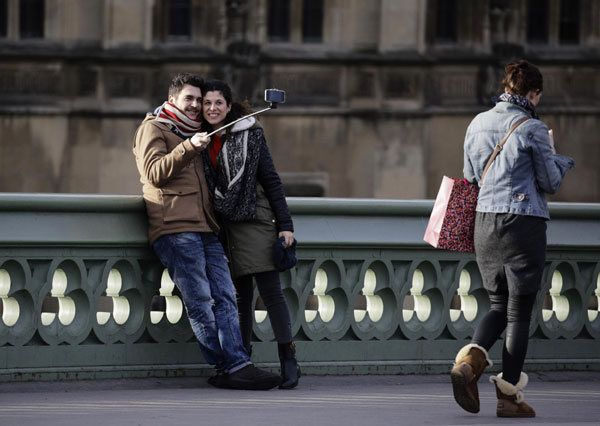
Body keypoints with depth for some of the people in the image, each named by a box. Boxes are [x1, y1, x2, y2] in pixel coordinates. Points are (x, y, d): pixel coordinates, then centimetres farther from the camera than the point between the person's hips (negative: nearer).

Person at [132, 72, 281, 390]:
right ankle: (229, 367, -13)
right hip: (175, 229, -8)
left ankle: (237, 367, -13)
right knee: (200, 302, -10)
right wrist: (188, 148, -21)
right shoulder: (153, 128, 7)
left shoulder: (194, 132, 30)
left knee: (224, 298, -5)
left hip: (205, 227, 8)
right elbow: (155, 172, -10)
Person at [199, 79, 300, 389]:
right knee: (240, 296, 5)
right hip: (225, 226, 4)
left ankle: (288, 363, -6)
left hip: (255, 221, -4)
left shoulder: (250, 134, -1)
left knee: (270, 291, -8)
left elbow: (270, 180, -1)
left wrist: (285, 225, -5)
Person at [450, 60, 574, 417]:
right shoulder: (532, 129, -9)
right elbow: (551, 182, -4)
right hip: (524, 222, -5)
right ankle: (509, 396, 2)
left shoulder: (478, 124, 8)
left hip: (485, 220, 5)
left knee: (499, 305, 16)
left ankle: (470, 361, -11)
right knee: (519, 311, 2)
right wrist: (552, 154, 13)